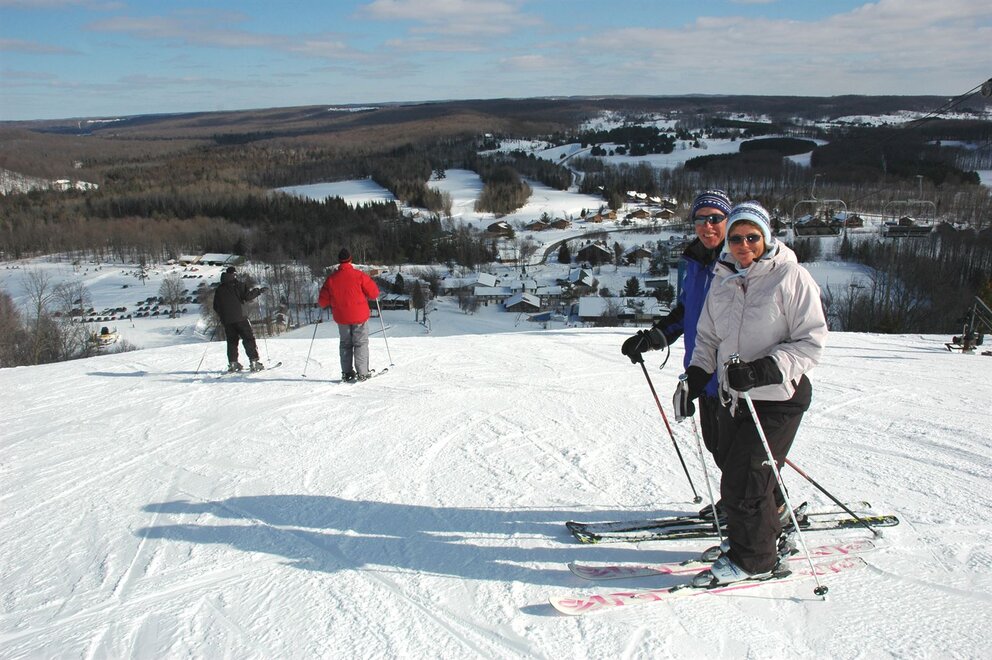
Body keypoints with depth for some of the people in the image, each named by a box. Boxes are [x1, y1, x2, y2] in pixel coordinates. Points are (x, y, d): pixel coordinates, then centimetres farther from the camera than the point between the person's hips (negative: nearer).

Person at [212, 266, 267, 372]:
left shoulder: (219, 289, 12)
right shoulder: (239, 285, -3)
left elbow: (215, 306, 13)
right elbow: (248, 295, -13)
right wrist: (259, 291, 1)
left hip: (226, 320, 5)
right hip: (240, 317, -4)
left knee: (231, 341, 13)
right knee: (249, 339, -2)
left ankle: (232, 363, 7)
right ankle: (254, 362, -9)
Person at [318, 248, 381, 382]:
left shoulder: (331, 278, -3)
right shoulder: (359, 275, -11)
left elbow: (322, 302, 2)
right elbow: (374, 293, -8)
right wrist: (366, 295, 13)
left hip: (341, 318, 3)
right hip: (359, 316, -3)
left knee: (345, 344, 16)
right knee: (361, 343, 5)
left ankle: (347, 373, 12)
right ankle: (362, 373, 0)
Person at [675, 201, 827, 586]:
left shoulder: (791, 278, -10)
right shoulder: (722, 280, 9)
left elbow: (811, 342, -12)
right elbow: (708, 336, 18)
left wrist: (765, 370, -24)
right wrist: (695, 376, 4)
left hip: (778, 399, -6)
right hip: (732, 396, 6)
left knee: (742, 481, -7)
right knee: (735, 473, 10)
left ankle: (753, 557, 13)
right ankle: (769, 538, 34)